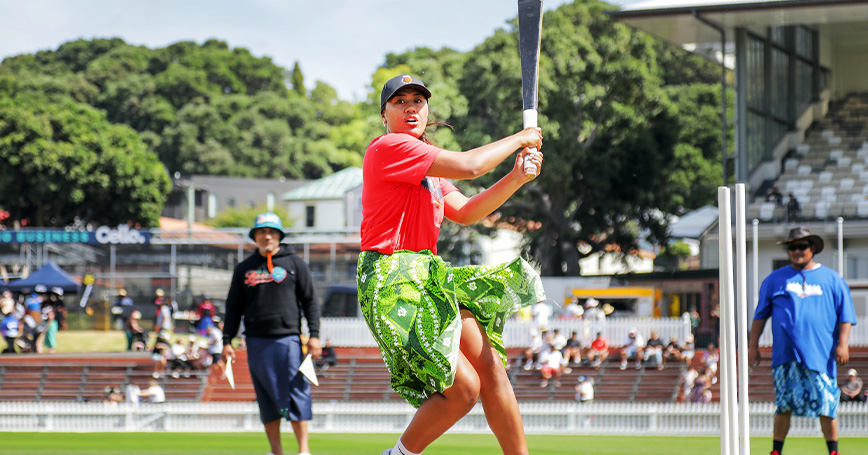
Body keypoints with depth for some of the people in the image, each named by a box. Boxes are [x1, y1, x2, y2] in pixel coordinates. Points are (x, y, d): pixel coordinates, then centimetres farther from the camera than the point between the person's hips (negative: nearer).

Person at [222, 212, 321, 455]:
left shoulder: (294, 263, 8)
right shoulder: (244, 268, 13)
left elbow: (310, 301, 6)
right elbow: (233, 307, 16)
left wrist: (314, 335, -3)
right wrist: (227, 341, 9)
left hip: (288, 338, -2)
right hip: (256, 342, 2)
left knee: (296, 393, -8)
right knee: (267, 398, 2)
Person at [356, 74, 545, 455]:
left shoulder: (427, 164, 21)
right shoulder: (389, 147, -11)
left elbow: (465, 213, 15)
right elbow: (468, 166, -18)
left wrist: (516, 178, 4)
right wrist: (519, 139, -3)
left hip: (431, 277, 10)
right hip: (393, 283, -10)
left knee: (491, 367, 2)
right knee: (464, 388, -13)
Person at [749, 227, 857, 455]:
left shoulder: (832, 279, 11)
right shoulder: (775, 280, 12)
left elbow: (845, 315, 10)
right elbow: (760, 314, 15)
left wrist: (843, 343, -2)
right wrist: (753, 345, 9)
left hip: (821, 355, -1)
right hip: (785, 354, 1)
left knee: (826, 405, -3)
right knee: (784, 405, -1)